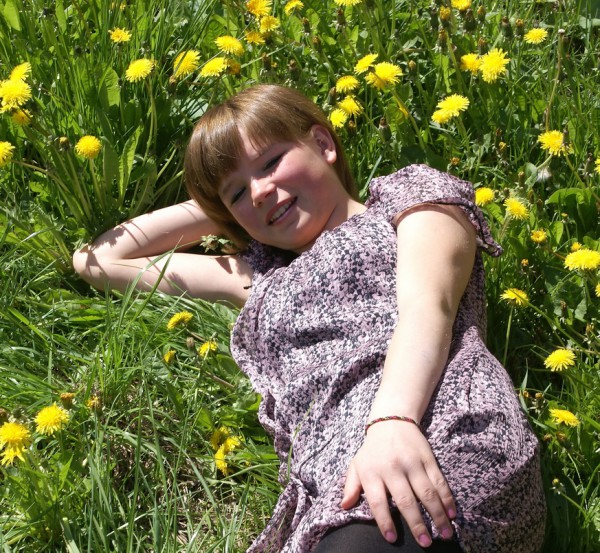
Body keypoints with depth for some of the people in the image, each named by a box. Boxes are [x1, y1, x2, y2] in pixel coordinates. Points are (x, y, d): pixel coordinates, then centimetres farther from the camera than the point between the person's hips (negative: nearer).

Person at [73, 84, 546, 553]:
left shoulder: (408, 195, 21)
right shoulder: (260, 281, 34)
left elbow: (429, 303, -2)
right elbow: (98, 260, 44)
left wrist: (391, 419, -21)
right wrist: (213, 208, 39)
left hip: (444, 450, -4)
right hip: (333, 499, 5)